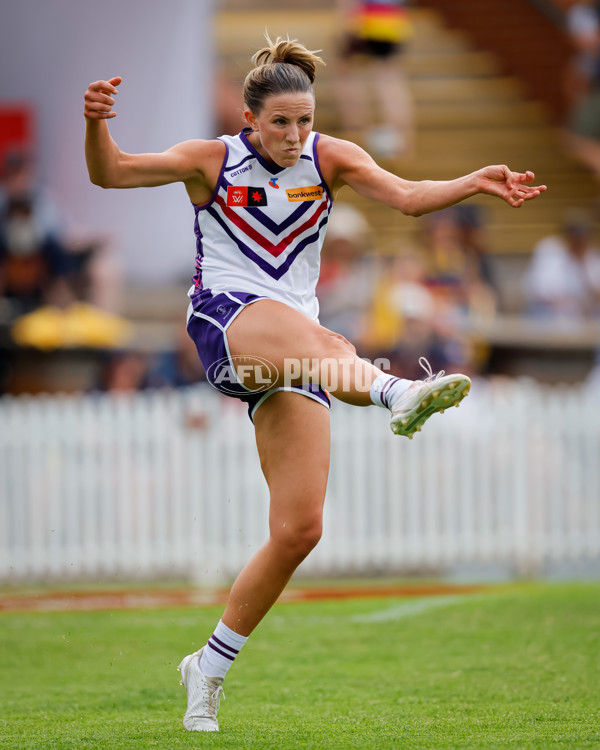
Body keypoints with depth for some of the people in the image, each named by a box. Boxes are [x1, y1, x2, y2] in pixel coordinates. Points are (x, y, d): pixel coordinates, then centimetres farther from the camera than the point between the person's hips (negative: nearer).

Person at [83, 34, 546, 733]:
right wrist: (96, 123, -21)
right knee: (327, 345, -39)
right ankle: (397, 392, -74)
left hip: (292, 352, 4)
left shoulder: (329, 158, 10)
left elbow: (406, 195, -5)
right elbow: (109, 173, -1)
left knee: (299, 529, -5)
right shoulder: (212, 159, 5)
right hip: (224, 318, -4)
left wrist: (474, 182, -22)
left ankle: (211, 664, 10)